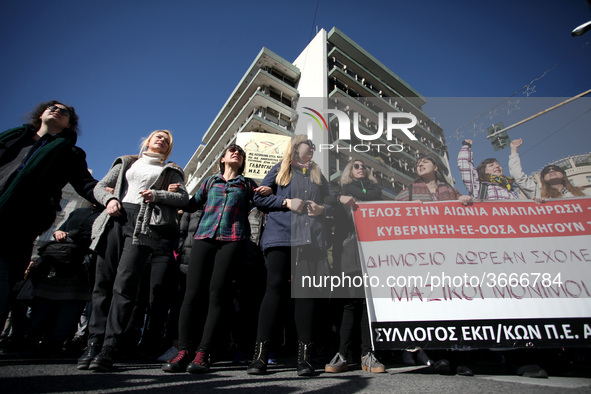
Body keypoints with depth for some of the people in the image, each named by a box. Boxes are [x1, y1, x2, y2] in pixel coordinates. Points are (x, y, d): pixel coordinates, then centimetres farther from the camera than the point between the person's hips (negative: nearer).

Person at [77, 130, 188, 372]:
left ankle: (109, 347, -11)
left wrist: (157, 195, -8)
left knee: (124, 282, -13)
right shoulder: (126, 162, 27)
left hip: (143, 224, -3)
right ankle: (94, 341, 4)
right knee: (103, 280, -3)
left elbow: (184, 198, 7)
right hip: (116, 218, 3)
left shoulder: (169, 171, 21)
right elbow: (100, 186, 21)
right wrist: (109, 199, 0)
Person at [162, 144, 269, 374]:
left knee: (216, 293, -8)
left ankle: (203, 353, -3)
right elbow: (192, 205, 22)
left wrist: (268, 191, -4)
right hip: (204, 237, 2)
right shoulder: (210, 182, 23)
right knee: (193, 292, -7)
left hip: (232, 239, -1)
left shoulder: (247, 184, 20)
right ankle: (184, 352, -1)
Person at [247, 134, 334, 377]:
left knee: (305, 290, -2)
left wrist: (323, 209, 1)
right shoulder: (280, 170, 16)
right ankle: (260, 353, -3)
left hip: (311, 238, 3)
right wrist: (287, 202, -5)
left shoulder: (318, 175, 25)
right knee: (275, 288, -8)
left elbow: (333, 202, 24)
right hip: (280, 236, -2)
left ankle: (304, 356, 1)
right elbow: (259, 197, 8)